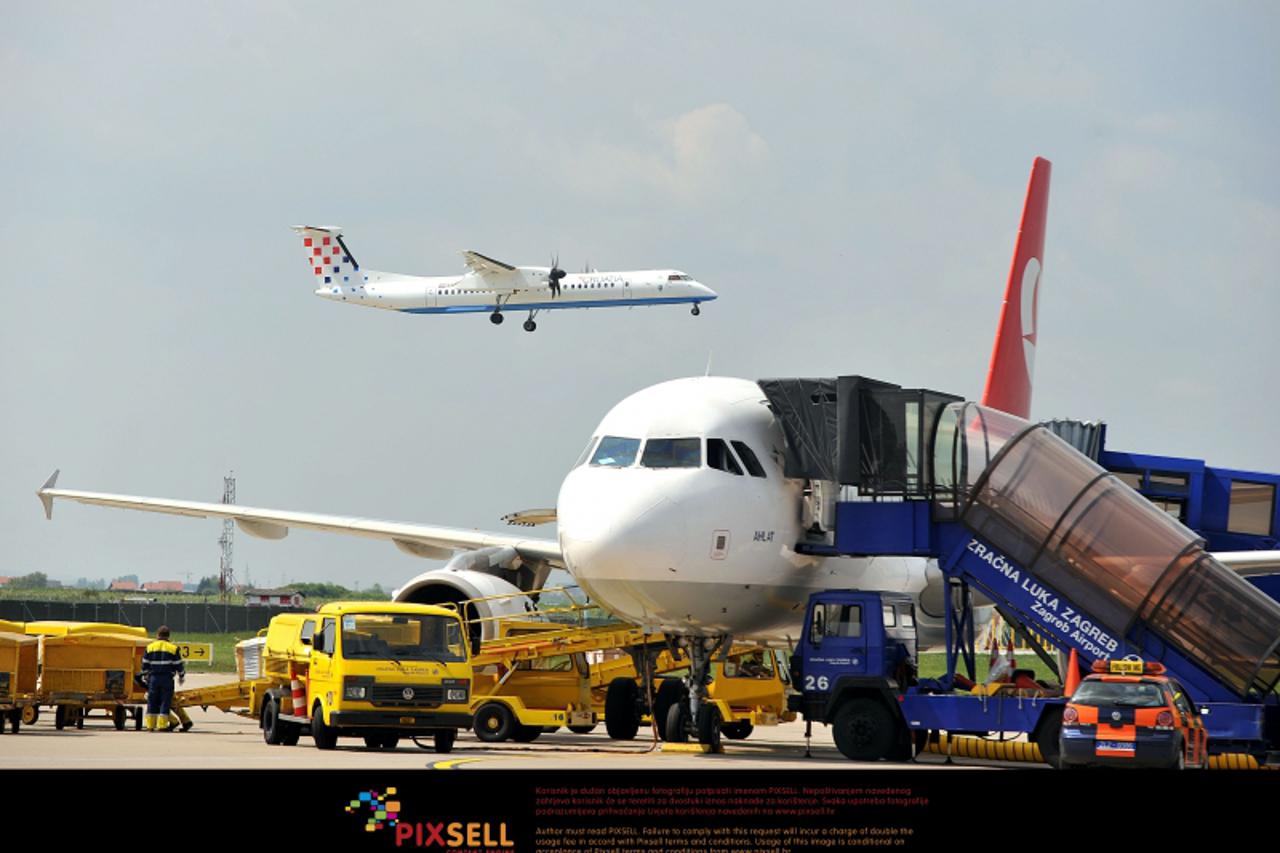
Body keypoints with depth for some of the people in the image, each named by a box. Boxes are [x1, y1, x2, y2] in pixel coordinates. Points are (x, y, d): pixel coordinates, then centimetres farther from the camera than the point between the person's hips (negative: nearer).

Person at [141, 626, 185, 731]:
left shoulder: (150, 648, 5)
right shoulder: (173, 648, -1)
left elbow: (145, 665, 9)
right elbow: (179, 665, 2)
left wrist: (145, 676, 23)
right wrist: (182, 676, 17)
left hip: (153, 678, 2)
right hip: (167, 679, -2)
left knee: (152, 702, 7)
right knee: (165, 702, 0)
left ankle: (150, 725, 8)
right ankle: (161, 725, -5)